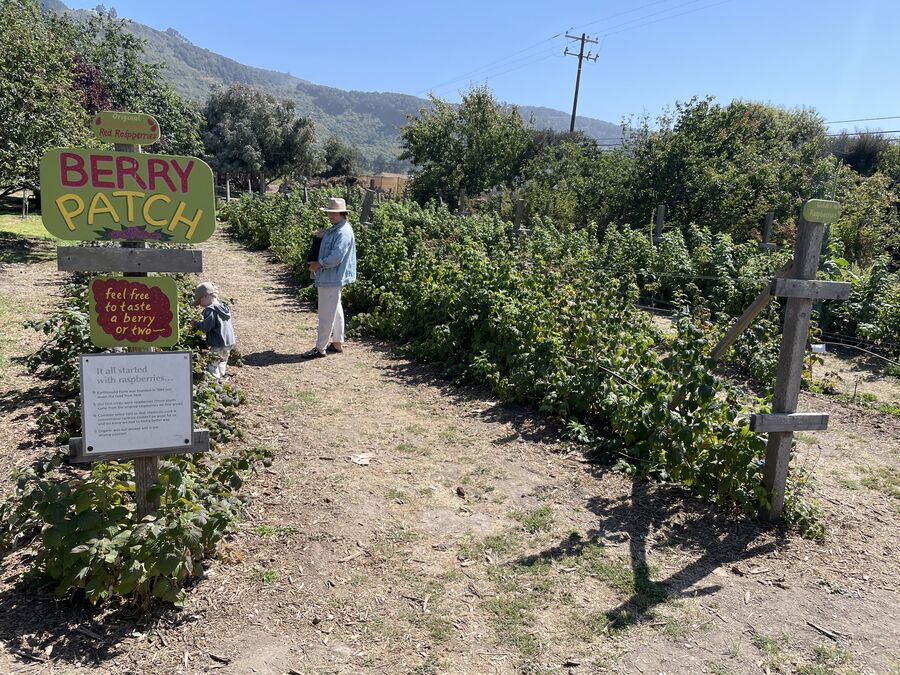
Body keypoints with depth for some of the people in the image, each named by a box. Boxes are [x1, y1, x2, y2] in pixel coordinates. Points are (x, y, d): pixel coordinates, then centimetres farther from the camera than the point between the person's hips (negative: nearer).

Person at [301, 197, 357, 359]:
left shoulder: (343, 232, -19)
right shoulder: (333, 230, 12)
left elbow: (336, 258, -25)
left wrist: (318, 264, -14)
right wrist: (316, 264, 8)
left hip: (332, 278, -11)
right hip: (330, 278, 11)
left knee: (326, 314, -4)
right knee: (335, 311, 17)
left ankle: (320, 348, 3)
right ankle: (337, 343, 27)